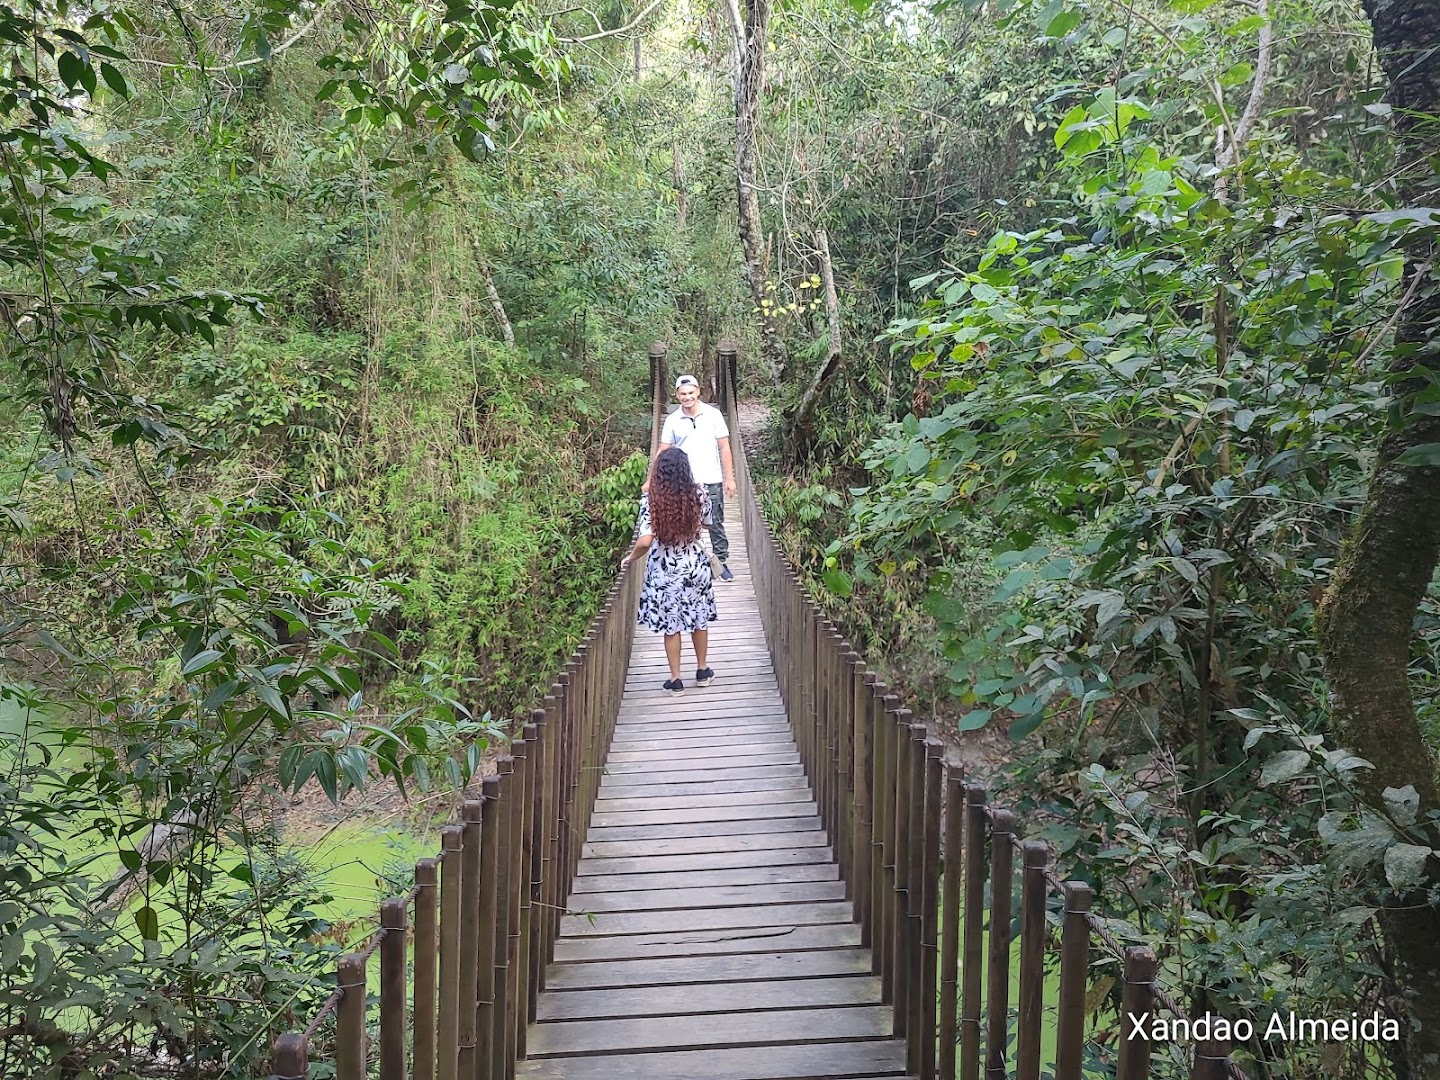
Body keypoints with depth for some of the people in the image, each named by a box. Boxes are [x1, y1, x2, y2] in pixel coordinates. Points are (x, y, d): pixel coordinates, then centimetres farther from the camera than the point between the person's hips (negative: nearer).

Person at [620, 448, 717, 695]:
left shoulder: (651, 500, -20)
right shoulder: (700, 495, -12)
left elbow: (645, 541, -24)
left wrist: (630, 558, -6)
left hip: (664, 570, -2)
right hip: (695, 566, 2)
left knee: (670, 625, 12)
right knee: (699, 619, 21)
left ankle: (675, 679, 20)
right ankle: (702, 670, 35)